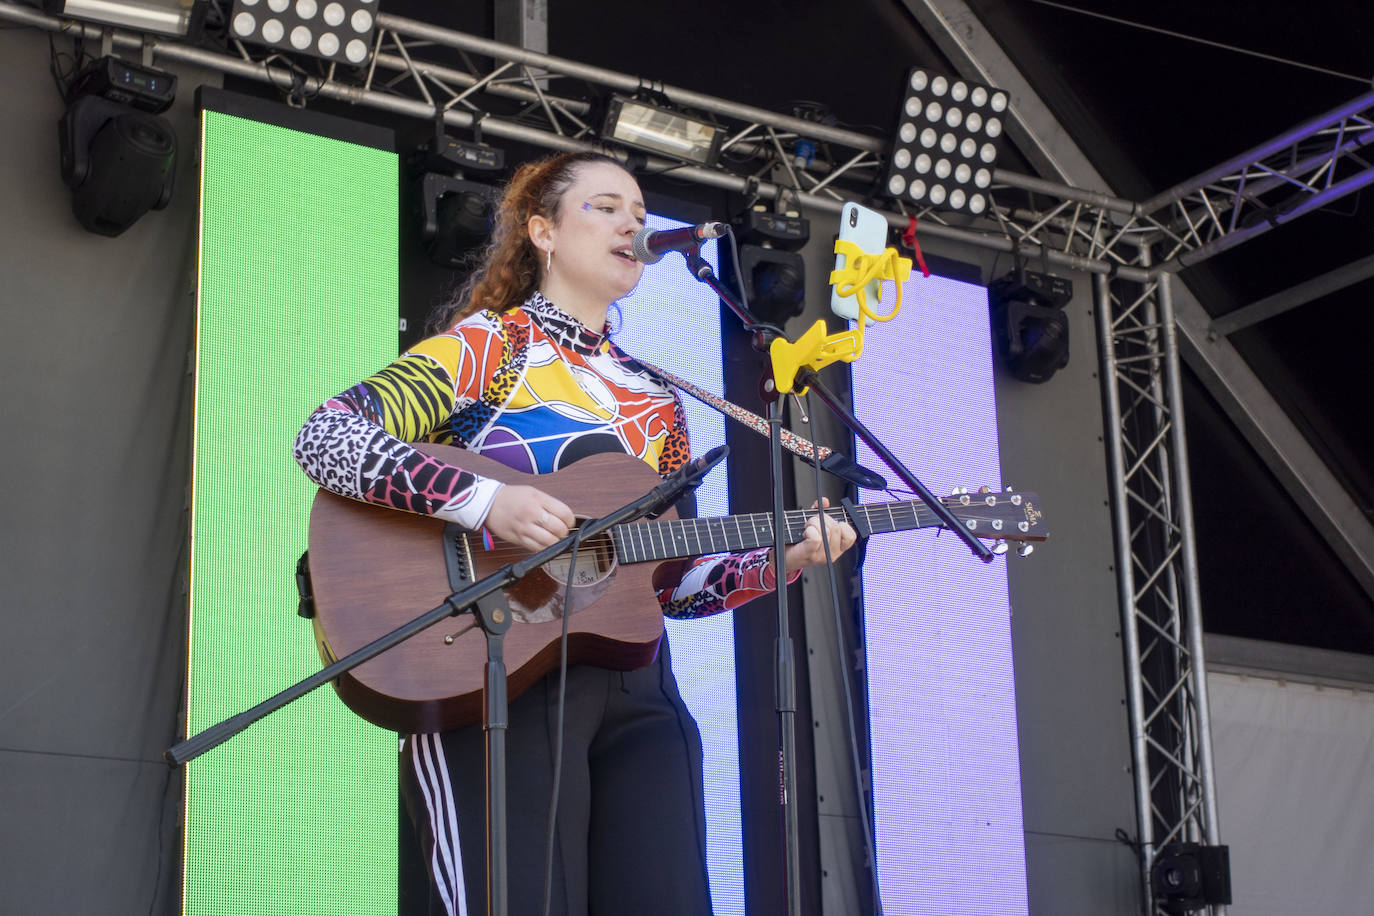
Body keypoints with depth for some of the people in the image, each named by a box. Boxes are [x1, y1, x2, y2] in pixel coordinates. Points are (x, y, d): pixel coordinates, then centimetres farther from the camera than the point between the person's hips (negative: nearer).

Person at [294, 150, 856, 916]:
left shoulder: (656, 402, 21)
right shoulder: (487, 343, 4)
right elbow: (326, 436, -11)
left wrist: (783, 560, 3)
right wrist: (485, 501, -22)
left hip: (635, 690, 6)